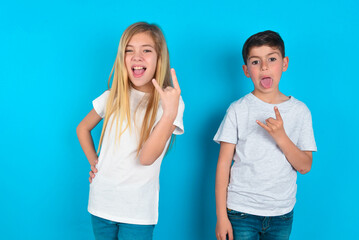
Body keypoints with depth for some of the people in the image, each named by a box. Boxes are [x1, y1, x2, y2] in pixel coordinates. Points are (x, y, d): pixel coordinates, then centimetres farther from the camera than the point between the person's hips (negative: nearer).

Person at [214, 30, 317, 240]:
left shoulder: (300, 110, 1)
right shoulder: (238, 110, -4)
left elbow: (305, 167, -1)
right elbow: (223, 163, -4)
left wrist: (280, 136, -18)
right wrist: (221, 216, -6)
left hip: (282, 214, 2)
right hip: (241, 211, -2)